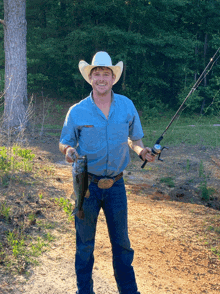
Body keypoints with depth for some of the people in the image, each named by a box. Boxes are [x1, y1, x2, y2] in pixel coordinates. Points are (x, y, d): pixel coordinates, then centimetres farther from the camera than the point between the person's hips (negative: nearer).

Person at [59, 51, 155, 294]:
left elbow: (134, 138, 11)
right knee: (85, 242, 11)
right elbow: (64, 143, 3)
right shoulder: (77, 111, -6)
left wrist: (141, 151, -11)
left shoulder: (127, 106, 0)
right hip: (87, 184, -1)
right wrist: (68, 150, -20)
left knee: (121, 242, 12)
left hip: (116, 185, 2)